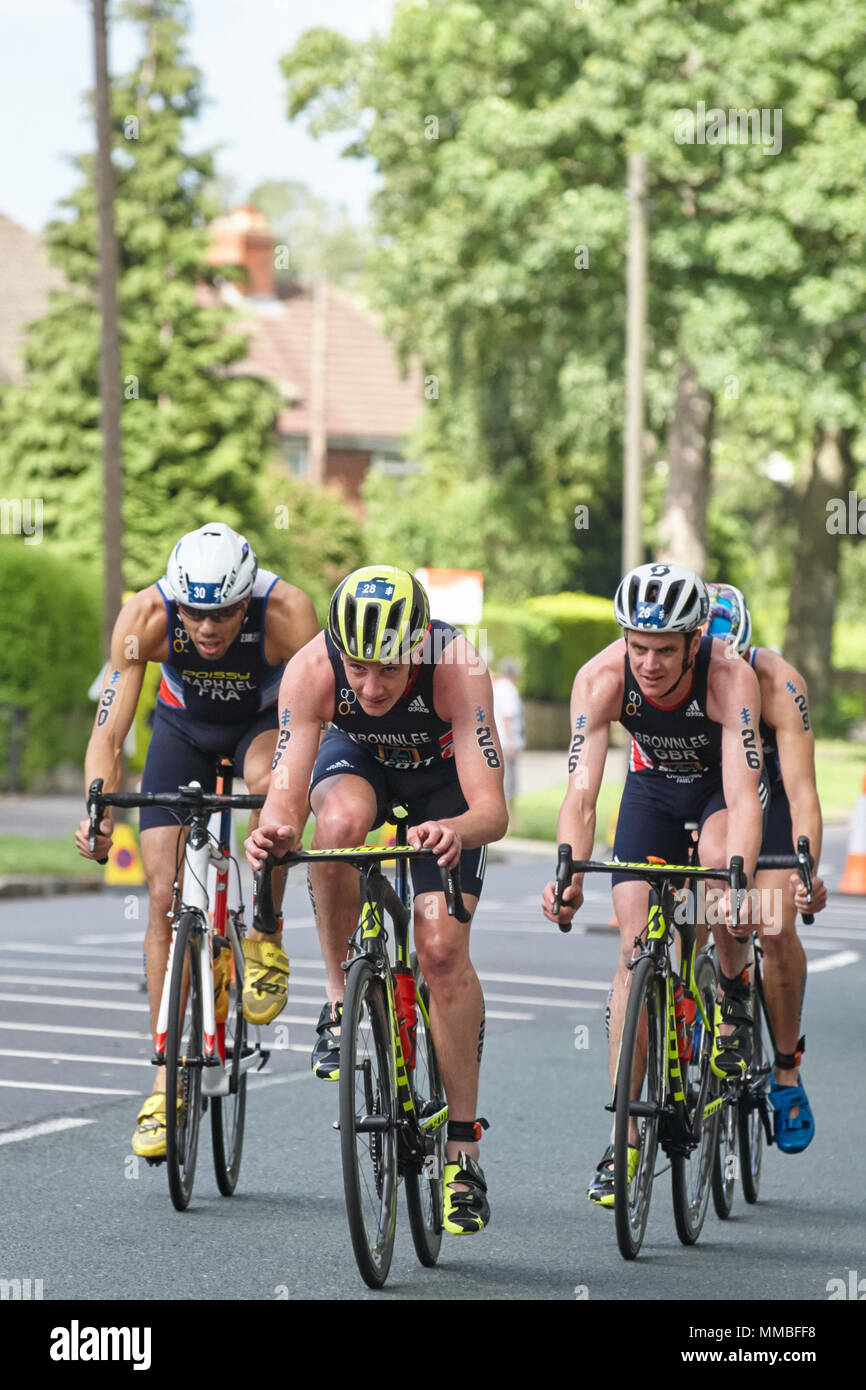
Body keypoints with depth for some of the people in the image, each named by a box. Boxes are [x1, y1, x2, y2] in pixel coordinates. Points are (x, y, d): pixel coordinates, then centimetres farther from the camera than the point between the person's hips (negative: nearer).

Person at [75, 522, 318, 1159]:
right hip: (184, 727, 2)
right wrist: (100, 815, -46)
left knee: (269, 781, -38)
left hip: (265, 723, -1)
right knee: (166, 894, -9)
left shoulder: (288, 613, -34)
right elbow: (108, 734, -29)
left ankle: (265, 941, -15)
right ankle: (169, 1078, -1)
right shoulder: (145, 616, -30)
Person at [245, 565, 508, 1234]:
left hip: (444, 779, -1)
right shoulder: (312, 669, -34)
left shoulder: (458, 668, -38)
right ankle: (342, 1003, -14)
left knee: (443, 949, -16)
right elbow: (286, 792, -35)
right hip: (356, 757, 1)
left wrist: (457, 830, -63)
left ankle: (462, 1153, -4)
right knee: (342, 822, -36)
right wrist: (274, 830, -58)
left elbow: (492, 808, -41)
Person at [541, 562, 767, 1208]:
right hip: (654, 784, 2)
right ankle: (626, 1135, -5)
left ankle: (736, 992, -6)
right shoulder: (602, 679, -31)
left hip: (725, 782, -2)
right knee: (635, 948, -9)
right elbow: (581, 794, -35)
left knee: (718, 857, -35)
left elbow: (743, 796, -44)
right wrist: (570, 878, -52)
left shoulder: (731, 678, -36)